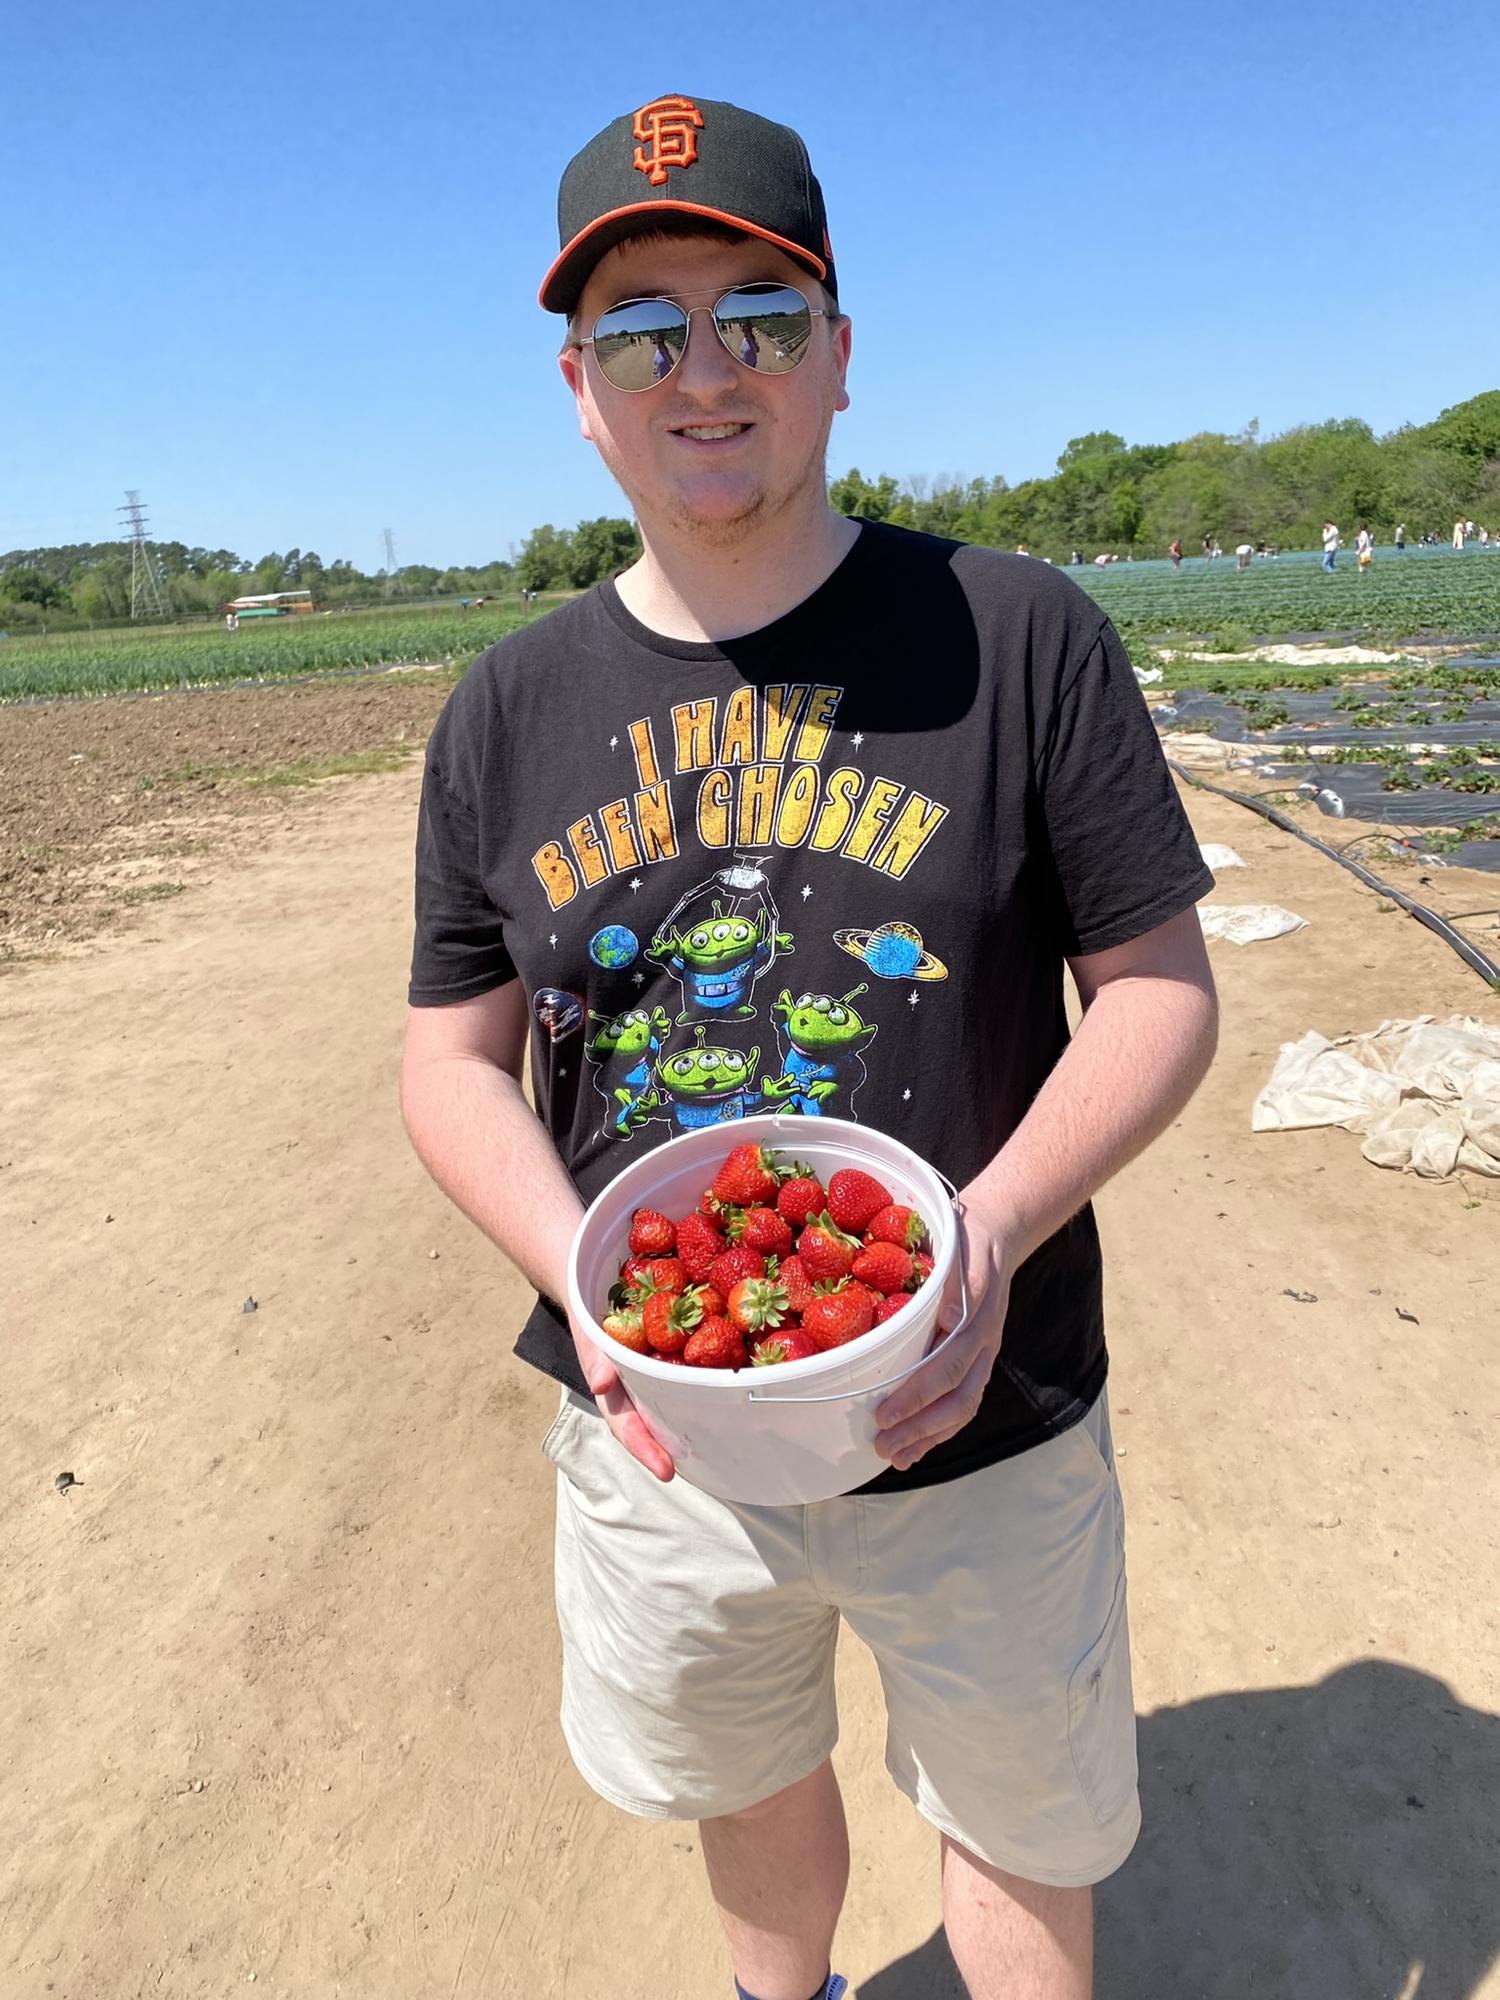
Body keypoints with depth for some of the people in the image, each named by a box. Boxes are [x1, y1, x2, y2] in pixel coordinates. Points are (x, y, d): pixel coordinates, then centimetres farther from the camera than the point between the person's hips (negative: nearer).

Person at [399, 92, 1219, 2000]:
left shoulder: (1022, 637, -8)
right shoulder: (508, 714, -2)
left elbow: (1161, 987, -7)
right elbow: (454, 1061, 1)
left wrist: (996, 1227, -23)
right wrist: (584, 1275, -17)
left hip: (977, 1429, -2)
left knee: (1018, 1823, 22)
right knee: (746, 1788, 29)